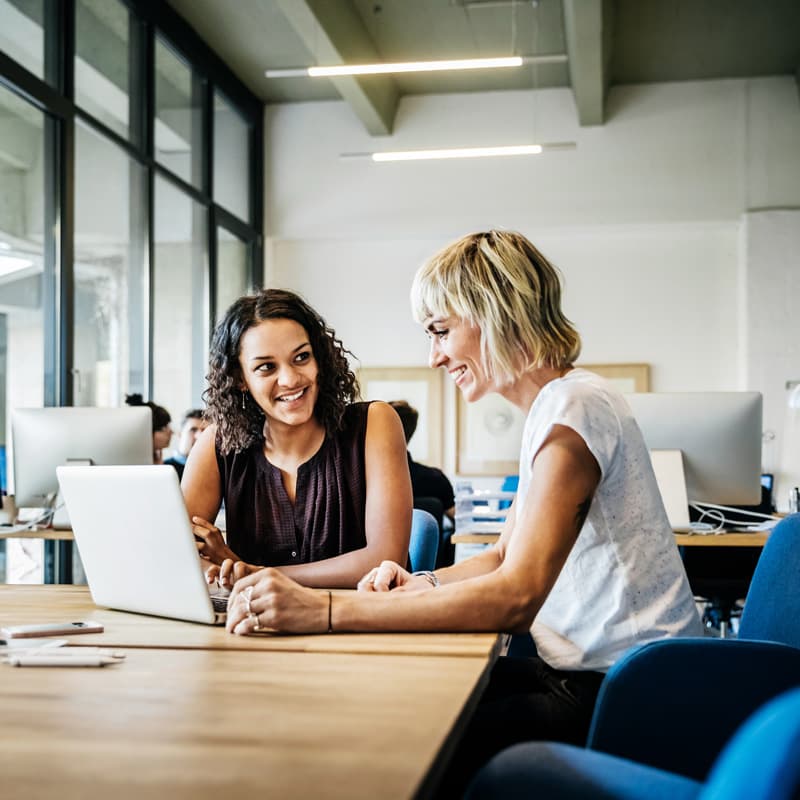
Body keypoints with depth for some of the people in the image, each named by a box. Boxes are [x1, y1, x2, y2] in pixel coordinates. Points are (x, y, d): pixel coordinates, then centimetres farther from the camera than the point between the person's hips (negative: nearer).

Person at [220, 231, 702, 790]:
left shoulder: (573, 409, -19)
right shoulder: (553, 407, 14)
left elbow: (514, 598, -29)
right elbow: (507, 557, 20)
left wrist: (325, 612, -31)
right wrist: (422, 584, 0)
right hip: (589, 670, 9)